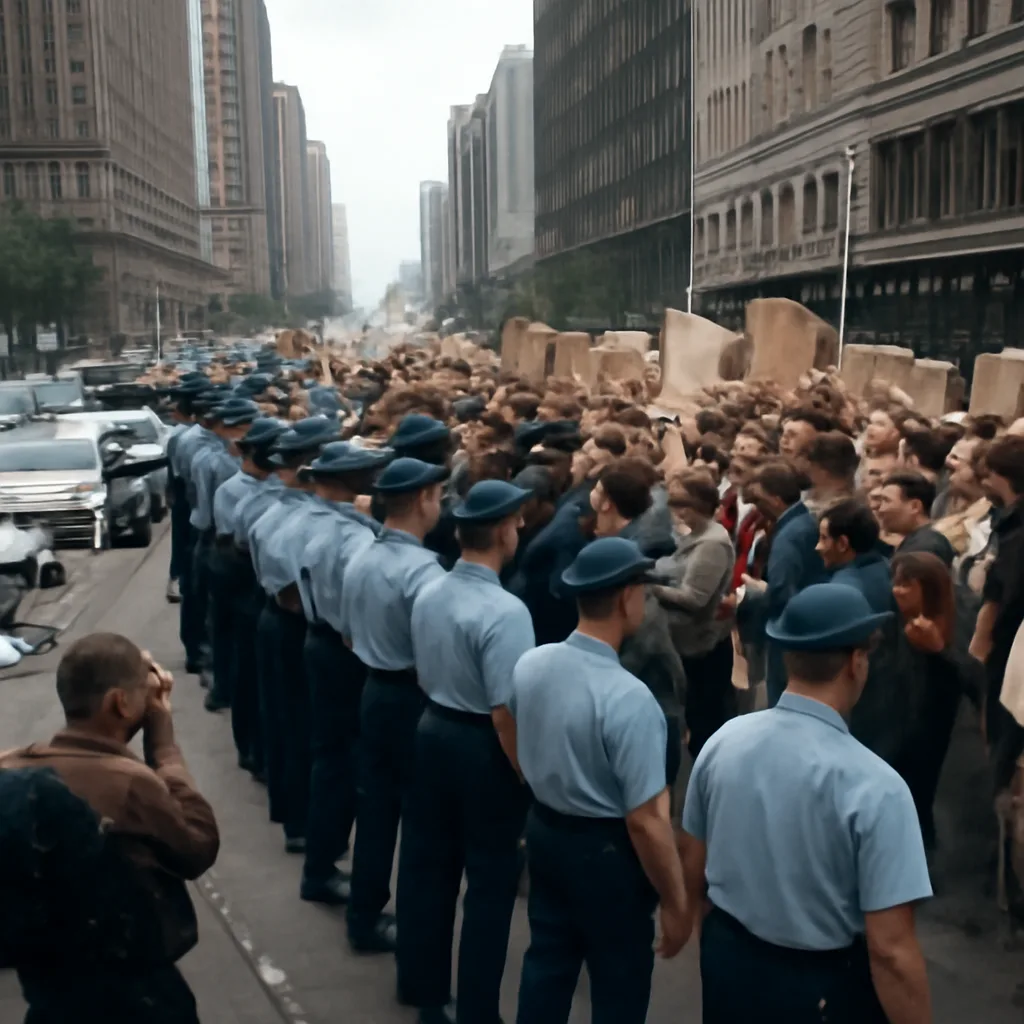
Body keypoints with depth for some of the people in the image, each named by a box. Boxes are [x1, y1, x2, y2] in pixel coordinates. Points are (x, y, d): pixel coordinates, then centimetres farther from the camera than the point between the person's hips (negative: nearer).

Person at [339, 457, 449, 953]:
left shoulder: (359, 561, 3)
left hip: (375, 691, 7)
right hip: (416, 699, -7)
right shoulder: (423, 570, -23)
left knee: (375, 806, 16)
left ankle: (365, 918, 28)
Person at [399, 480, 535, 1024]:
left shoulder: (428, 594, -1)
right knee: (490, 881, 9)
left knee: (427, 862, 20)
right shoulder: (505, 611, -25)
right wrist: (528, 776, -14)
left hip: (433, 732, 8)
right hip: (485, 748, -7)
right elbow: (506, 712, -26)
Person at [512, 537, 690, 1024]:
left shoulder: (529, 664, -9)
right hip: (606, 851, -6)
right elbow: (645, 821, -26)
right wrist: (675, 902, -14)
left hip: (544, 832, 6)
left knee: (546, 963, 25)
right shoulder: (628, 698, -30)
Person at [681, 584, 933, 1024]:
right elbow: (891, 951, -25)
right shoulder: (875, 787, -27)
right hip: (824, 988, -4)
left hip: (727, 961, 4)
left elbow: (693, 871, 2)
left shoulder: (723, 740, -11)